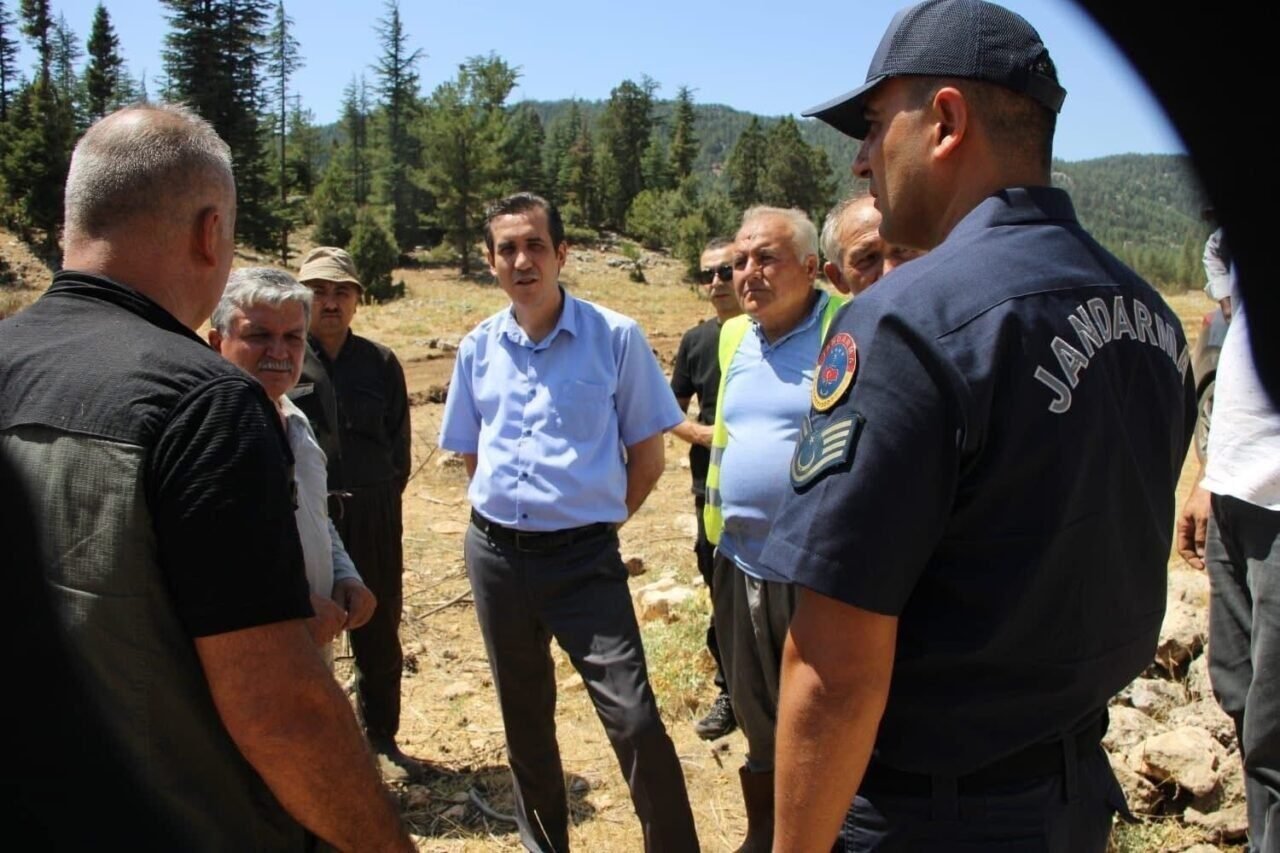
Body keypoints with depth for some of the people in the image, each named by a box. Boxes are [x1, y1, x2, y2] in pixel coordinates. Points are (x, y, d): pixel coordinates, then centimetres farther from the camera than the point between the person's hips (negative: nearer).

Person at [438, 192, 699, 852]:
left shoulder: (615, 337, -7)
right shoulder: (477, 349, 4)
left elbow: (647, 454, -1)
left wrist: (599, 521, 0)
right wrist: (503, 509, 9)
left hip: (584, 557, -4)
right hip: (495, 554, 4)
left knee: (634, 720, -11)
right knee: (524, 718, 19)